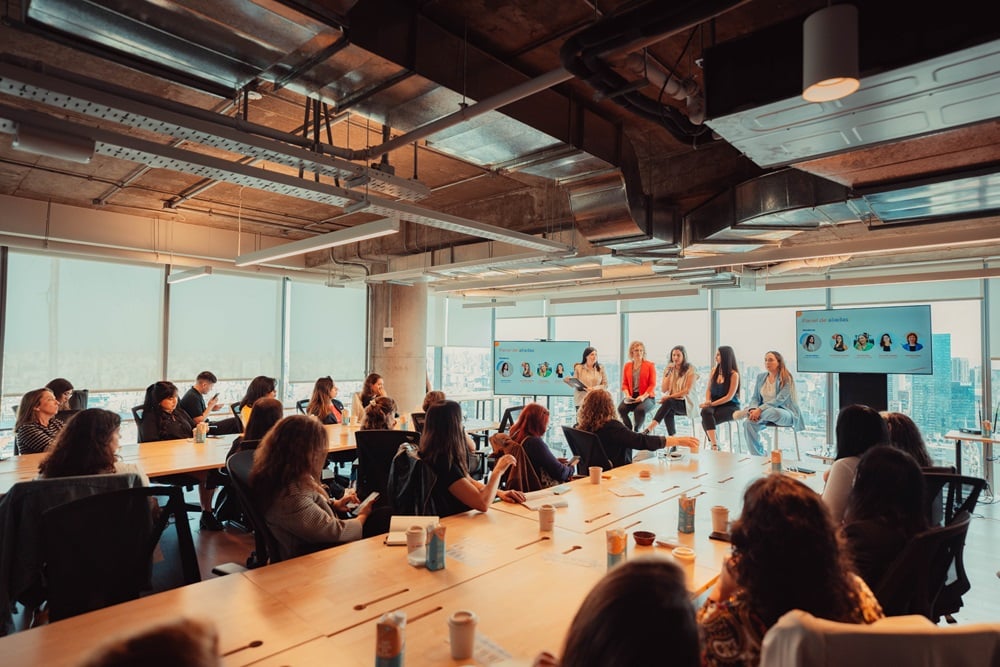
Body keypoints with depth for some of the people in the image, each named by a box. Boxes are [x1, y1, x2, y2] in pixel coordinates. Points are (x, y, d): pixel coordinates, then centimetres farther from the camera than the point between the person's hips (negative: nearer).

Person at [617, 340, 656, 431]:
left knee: (640, 409, -35)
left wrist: (643, 396, -18)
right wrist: (627, 395, -8)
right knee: (621, 408, -28)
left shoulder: (650, 365, 2)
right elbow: (624, 383, 12)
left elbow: (652, 384, -3)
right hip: (631, 397, 3)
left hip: (646, 397, -3)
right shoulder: (627, 366, 12)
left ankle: (637, 430, -12)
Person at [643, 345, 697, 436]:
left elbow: (687, 391, -11)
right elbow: (663, 390, 0)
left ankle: (649, 429, -44)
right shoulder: (668, 369, 10)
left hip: (686, 403, -3)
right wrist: (668, 373, -9)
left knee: (668, 402, -35)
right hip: (671, 403, 3)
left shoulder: (690, 370, -3)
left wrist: (670, 396, -19)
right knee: (668, 410, -34)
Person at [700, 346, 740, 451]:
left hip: (730, 406, -4)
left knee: (707, 421, -30)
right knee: (705, 411, -33)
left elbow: (729, 397, -12)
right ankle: (714, 445, -39)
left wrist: (711, 404, -17)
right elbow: (708, 389, 13)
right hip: (714, 405, 4)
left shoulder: (734, 374, -8)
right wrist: (707, 401, -8)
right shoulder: (714, 370, 10)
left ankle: (714, 445, -14)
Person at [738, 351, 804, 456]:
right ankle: (758, 457, -20)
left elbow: (779, 400, -19)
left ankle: (743, 414, -19)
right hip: (765, 411, 5)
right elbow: (755, 397, 8)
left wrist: (760, 410, -28)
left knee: (771, 412, -43)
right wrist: (753, 409, -15)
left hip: (785, 413, -5)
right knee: (748, 423, -28)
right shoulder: (761, 377, 10)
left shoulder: (787, 379, -8)